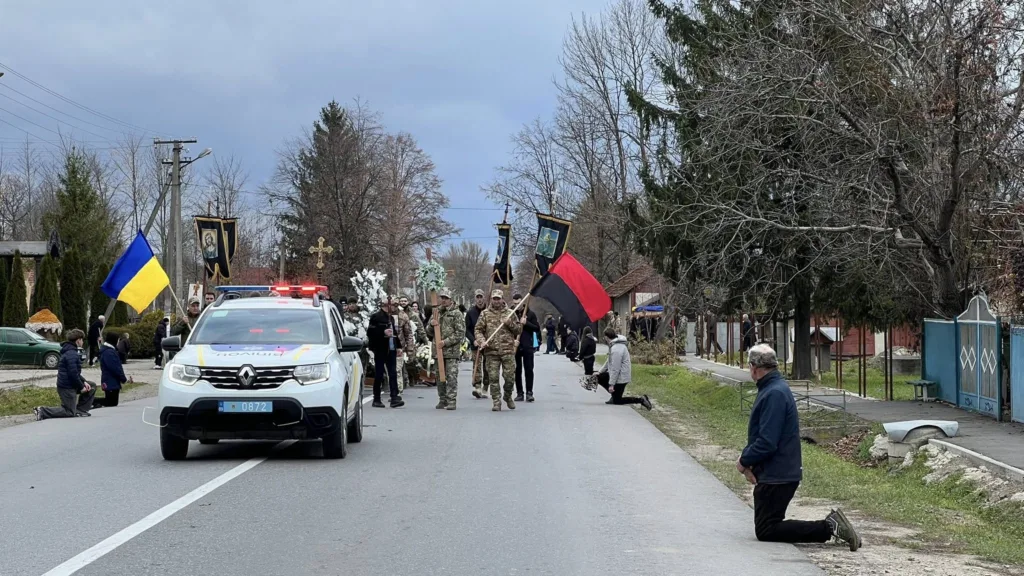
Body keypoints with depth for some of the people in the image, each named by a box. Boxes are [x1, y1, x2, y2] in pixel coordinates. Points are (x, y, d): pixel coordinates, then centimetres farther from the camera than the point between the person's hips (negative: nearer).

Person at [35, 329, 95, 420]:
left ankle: (80, 410, 19)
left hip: (68, 384, 10)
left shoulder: (70, 351, 14)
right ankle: (43, 411, -9)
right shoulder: (72, 354, -21)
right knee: (70, 412, -3)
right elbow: (73, 374, -25)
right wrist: (81, 387, -13)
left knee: (91, 387, 19)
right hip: (67, 387, -10)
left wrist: (84, 382, 8)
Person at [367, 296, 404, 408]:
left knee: (393, 373, -1)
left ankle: (394, 398, -5)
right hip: (380, 350, -7)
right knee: (379, 374, 0)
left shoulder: (391, 318, 17)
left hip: (391, 349, 7)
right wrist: (383, 333, -22)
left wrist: (398, 346, 16)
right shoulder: (376, 317, -7)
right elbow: (370, 333, -14)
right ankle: (376, 400, 8)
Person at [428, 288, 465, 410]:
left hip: (451, 350, -6)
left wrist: (446, 342, -15)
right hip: (438, 350, 6)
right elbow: (430, 334, 19)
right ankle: (442, 400, 17)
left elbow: (460, 333, -7)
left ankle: (451, 401, -7)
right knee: (439, 377, 9)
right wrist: (431, 325, -3)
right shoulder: (436, 312, 16)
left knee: (451, 376, -8)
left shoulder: (456, 313, -1)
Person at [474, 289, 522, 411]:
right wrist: (481, 341, -10)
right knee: (493, 378, -2)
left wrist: (509, 323, -7)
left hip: (508, 350, 0)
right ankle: (496, 402, 5)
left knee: (510, 376, -1)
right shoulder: (485, 314, 9)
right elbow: (478, 330, 7)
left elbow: (519, 329, 11)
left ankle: (508, 396, 24)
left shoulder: (510, 313, 10)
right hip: (491, 351, 0)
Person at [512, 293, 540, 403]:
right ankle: (519, 393, 10)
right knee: (517, 370, 4)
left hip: (527, 346, -1)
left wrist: (526, 323, -12)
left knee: (529, 369, -2)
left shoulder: (530, 314, 3)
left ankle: (529, 392, 2)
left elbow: (537, 328, 2)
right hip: (515, 346, 1)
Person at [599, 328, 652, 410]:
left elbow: (615, 369, -26)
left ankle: (640, 400, -5)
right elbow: (609, 361, 18)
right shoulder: (614, 345, 5)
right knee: (599, 378, 17)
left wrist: (611, 384, -23)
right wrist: (600, 372, 20)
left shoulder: (616, 349, -27)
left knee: (617, 401, 1)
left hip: (620, 378, -10)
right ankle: (614, 395, 18)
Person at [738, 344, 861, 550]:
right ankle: (831, 524, 8)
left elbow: (767, 442, -26)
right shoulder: (776, 388, 12)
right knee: (766, 527, 16)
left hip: (777, 477, -10)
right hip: (777, 473, 10)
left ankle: (828, 528, -10)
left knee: (766, 531, -5)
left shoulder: (774, 394, -21)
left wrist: (744, 461, -11)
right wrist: (749, 462, 4)